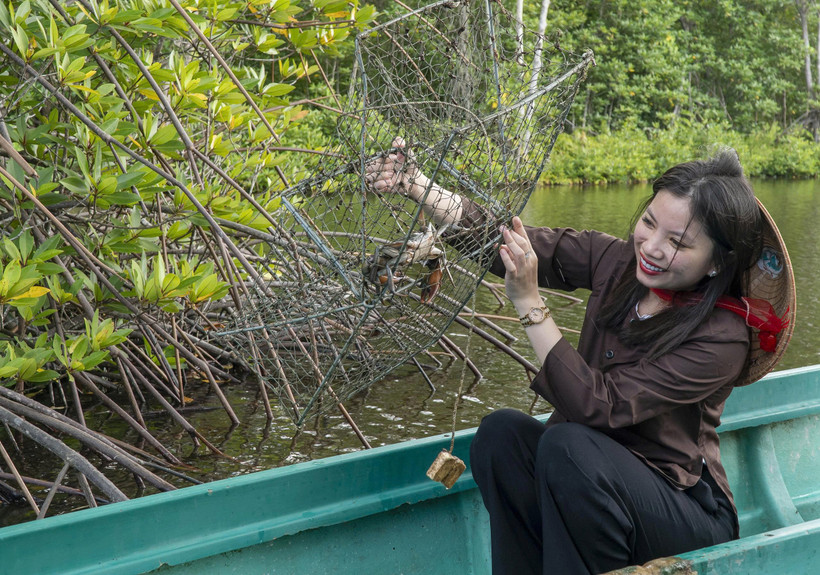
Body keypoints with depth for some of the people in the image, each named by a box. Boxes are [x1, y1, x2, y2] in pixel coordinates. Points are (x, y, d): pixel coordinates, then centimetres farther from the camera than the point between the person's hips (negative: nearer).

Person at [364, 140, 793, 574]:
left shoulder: (723, 337, -21)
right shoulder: (616, 261, -6)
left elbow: (598, 408, -29)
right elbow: (498, 241, -7)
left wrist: (529, 303, -31)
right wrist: (415, 185, -19)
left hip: (687, 513, -5)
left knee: (568, 444, -32)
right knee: (501, 432, -22)